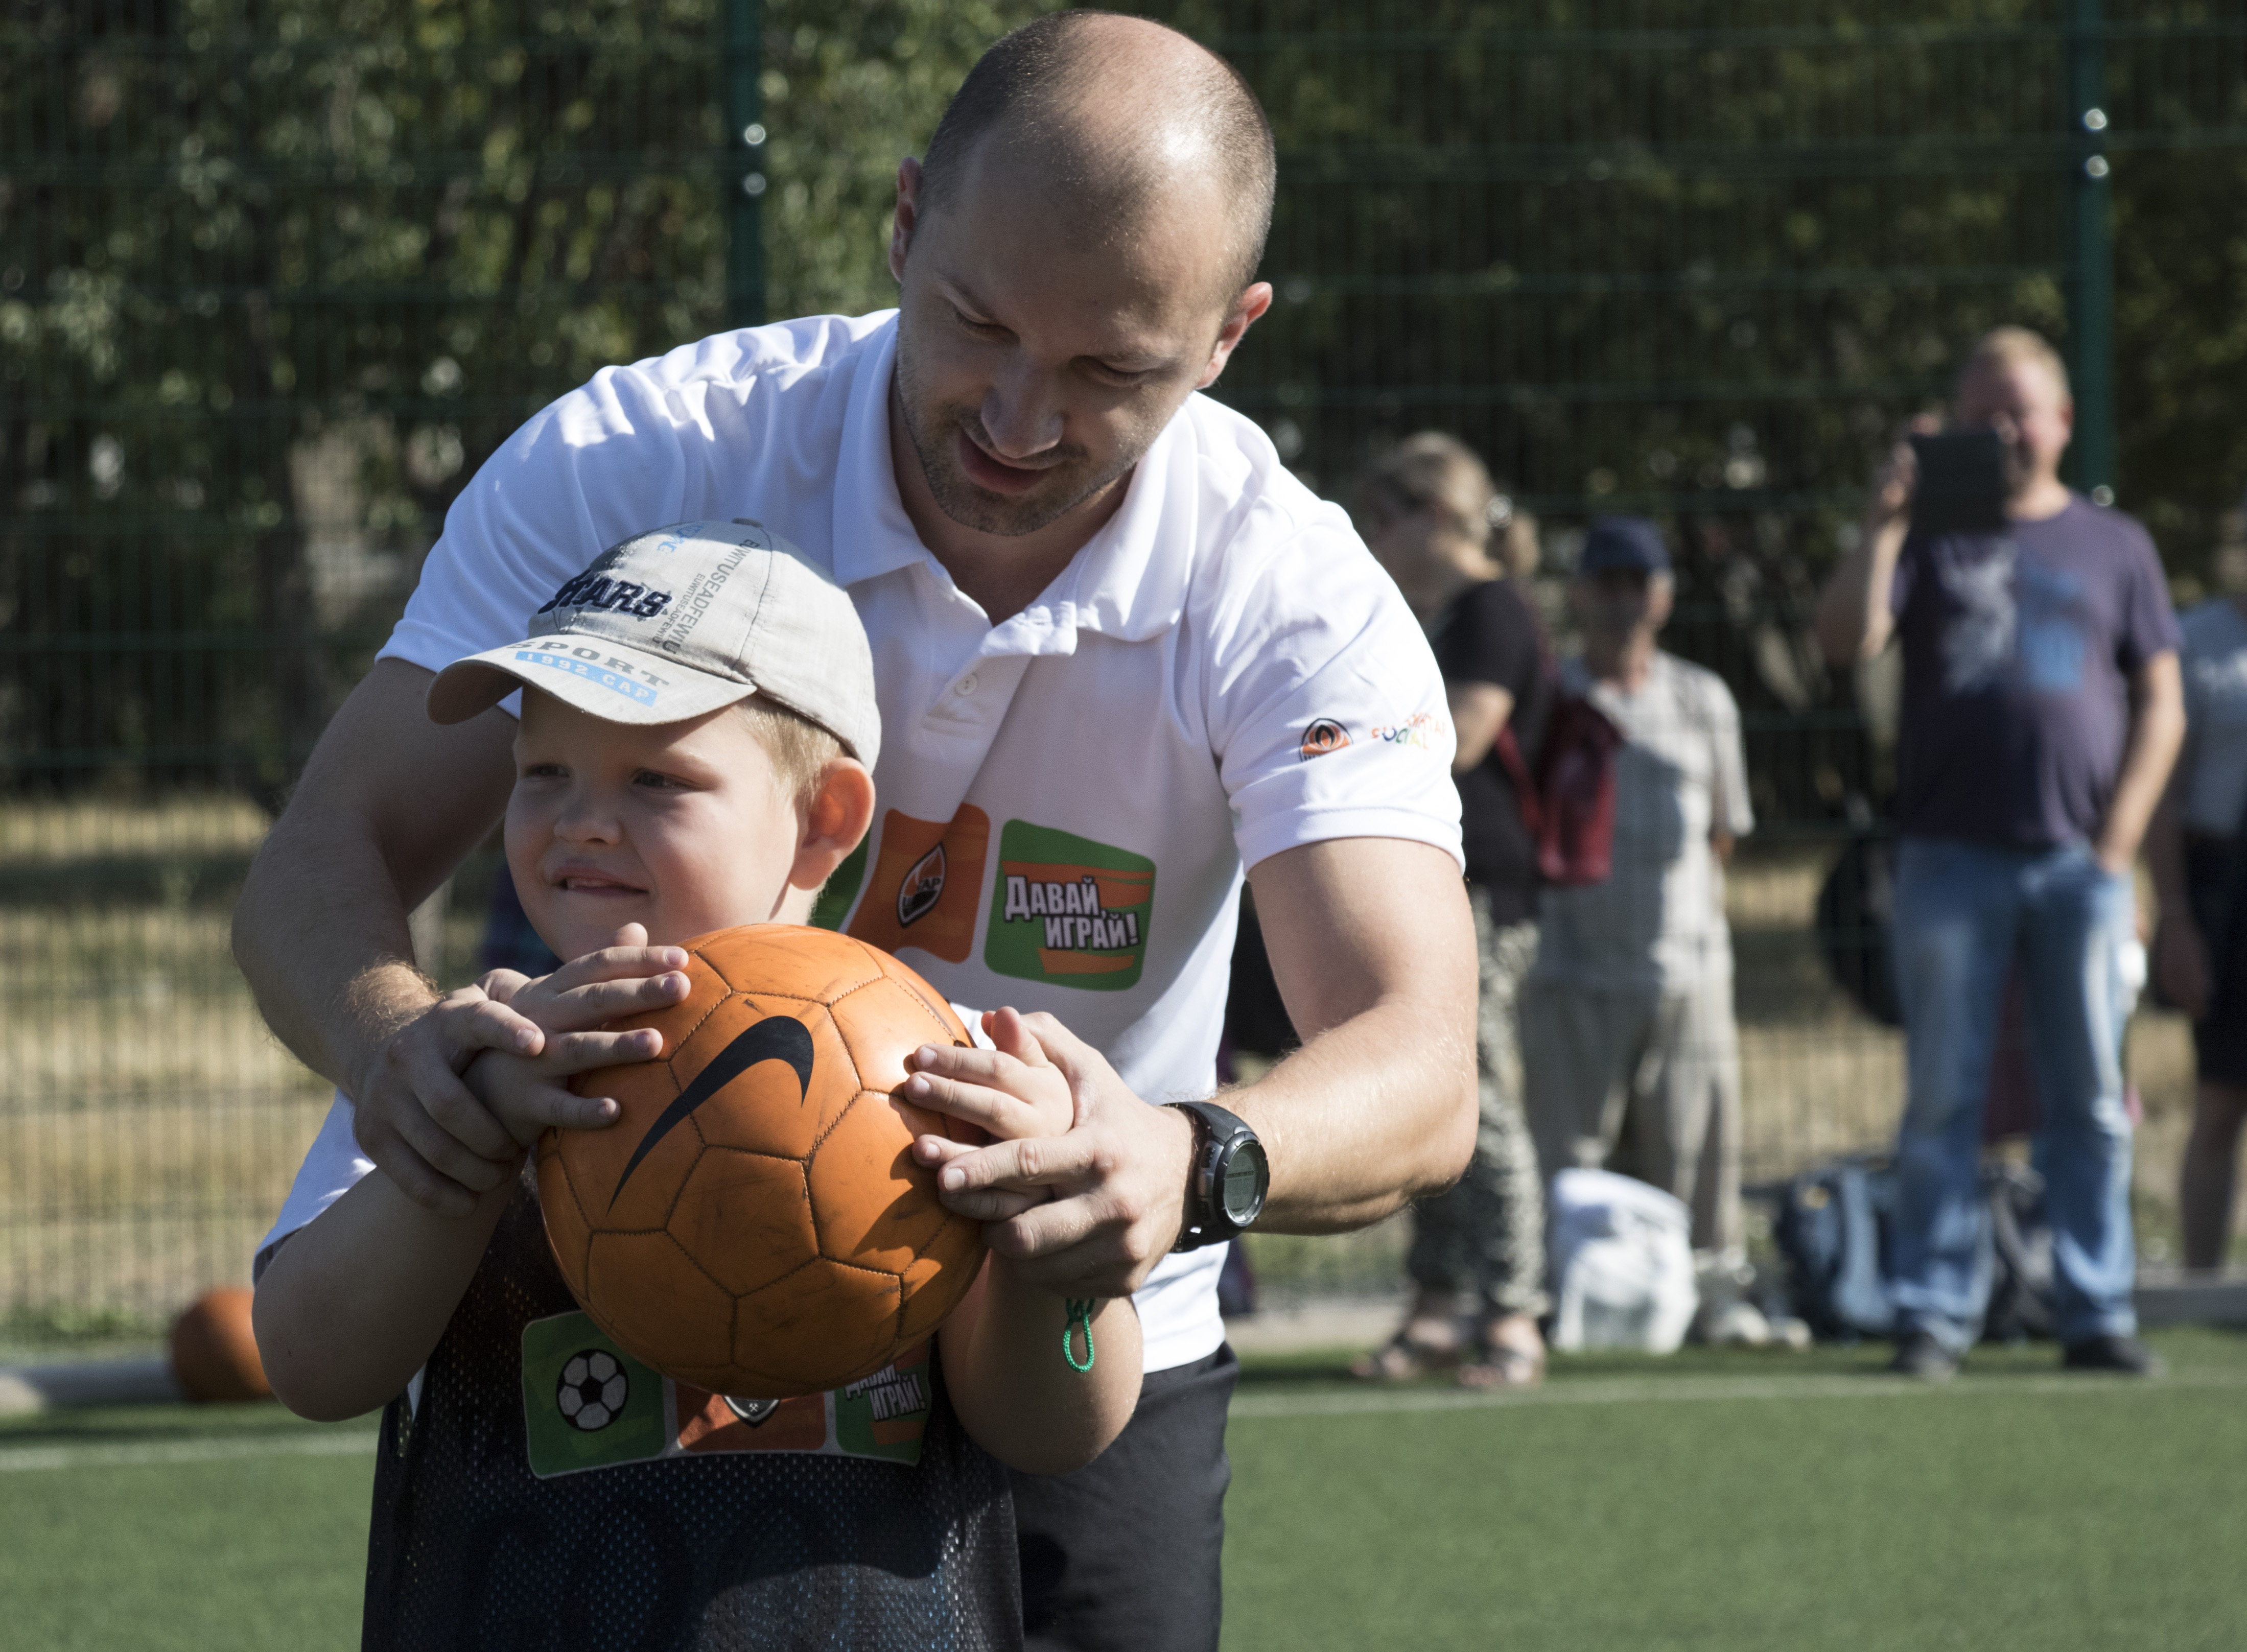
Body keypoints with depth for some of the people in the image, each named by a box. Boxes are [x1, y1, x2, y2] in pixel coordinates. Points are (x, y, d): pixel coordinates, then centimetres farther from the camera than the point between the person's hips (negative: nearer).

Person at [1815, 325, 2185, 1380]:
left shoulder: (2113, 546, 12)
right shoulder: (1930, 535, 10)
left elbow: (2161, 706, 10)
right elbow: (1845, 641, -4)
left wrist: (2119, 840, -1)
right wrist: (1880, 530, -14)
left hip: (2081, 862, 1)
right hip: (1952, 857, -1)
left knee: (2092, 1104, 2)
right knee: (1943, 1102, -1)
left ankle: (2097, 1314, 6)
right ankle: (1935, 1315, 2)